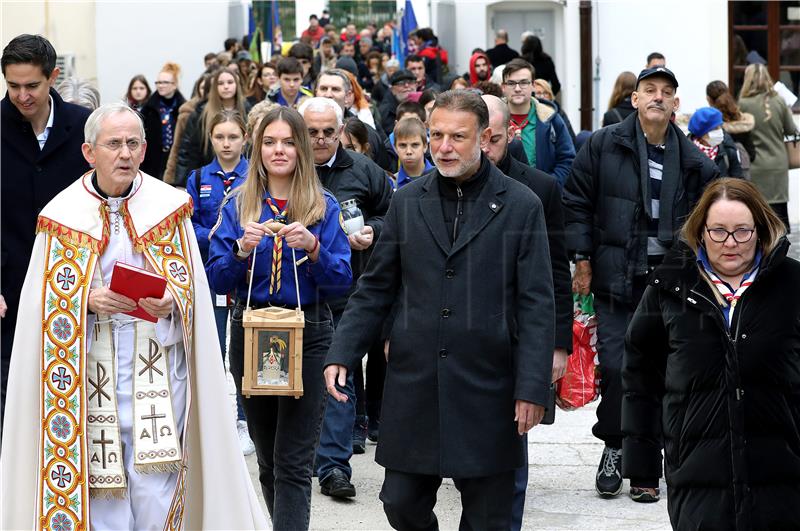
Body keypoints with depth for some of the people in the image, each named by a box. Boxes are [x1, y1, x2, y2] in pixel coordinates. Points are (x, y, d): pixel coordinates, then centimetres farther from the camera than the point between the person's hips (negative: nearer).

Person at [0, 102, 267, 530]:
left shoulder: (168, 208, 3)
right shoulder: (63, 215, 2)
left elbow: (192, 288, 7)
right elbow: (48, 300, 3)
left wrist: (170, 301, -15)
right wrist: (89, 301, -16)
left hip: (158, 365, 0)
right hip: (89, 367, 0)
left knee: (155, 485, -2)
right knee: (99, 477, 0)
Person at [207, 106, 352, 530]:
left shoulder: (324, 207, 1)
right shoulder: (238, 205, 5)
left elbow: (342, 282, -3)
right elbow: (217, 280, 0)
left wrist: (313, 248, -19)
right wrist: (242, 250, -17)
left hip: (308, 335, -2)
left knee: (293, 462, -8)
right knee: (268, 458, 13)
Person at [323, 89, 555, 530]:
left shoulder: (521, 206, -1)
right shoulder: (407, 201, 7)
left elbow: (536, 306, -3)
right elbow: (375, 290, 11)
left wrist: (532, 388, -10)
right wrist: (341, 354, 0)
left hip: (487, 390, -2)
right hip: (413, 387, 3)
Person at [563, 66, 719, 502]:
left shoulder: (691, 160, 7)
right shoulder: (603, 145, 1)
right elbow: (577, 203, 3)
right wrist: (582, 261, -2)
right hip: (616, 281, -2)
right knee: (616, 367, -8)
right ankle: (613, 448, 14)